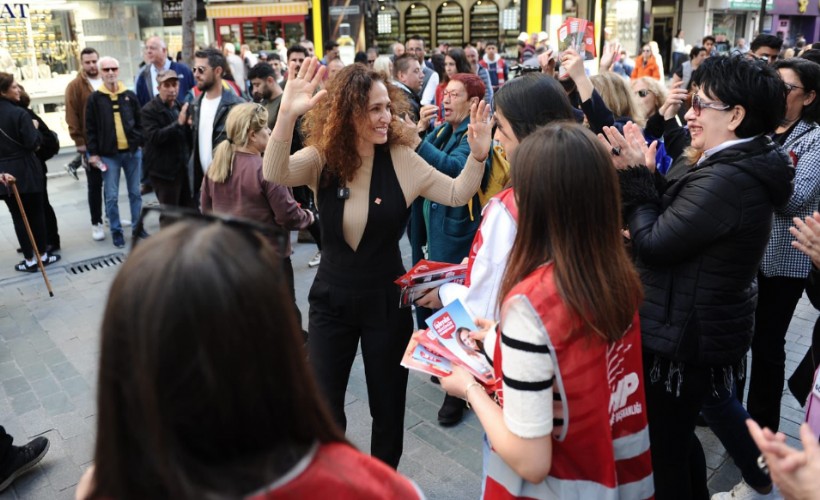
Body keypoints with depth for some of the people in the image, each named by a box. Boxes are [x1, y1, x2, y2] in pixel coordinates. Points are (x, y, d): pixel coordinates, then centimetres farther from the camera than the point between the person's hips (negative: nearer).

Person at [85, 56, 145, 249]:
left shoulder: (130, 96, 5)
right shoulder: (95, 99, -1)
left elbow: (139, 123, 10)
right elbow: (90, 129, 0)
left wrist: (142, 143, 3)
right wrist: (93, 153, -4)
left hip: (133, 152, 2)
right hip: (108, 154, -2)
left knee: (135, 193, 10)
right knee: (111, 196, 3)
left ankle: (138, 227, 22)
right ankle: (116, 231, 15)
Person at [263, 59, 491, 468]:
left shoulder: (400, 159, -10)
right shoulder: (321, 159, -10)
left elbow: (456, 195, -6)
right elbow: (275, 174, -28)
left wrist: (476, 156, -25)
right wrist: (287, 115, -43)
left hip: (385, 300, 0)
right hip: (331, 299, 1)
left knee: (387, 405, 15)